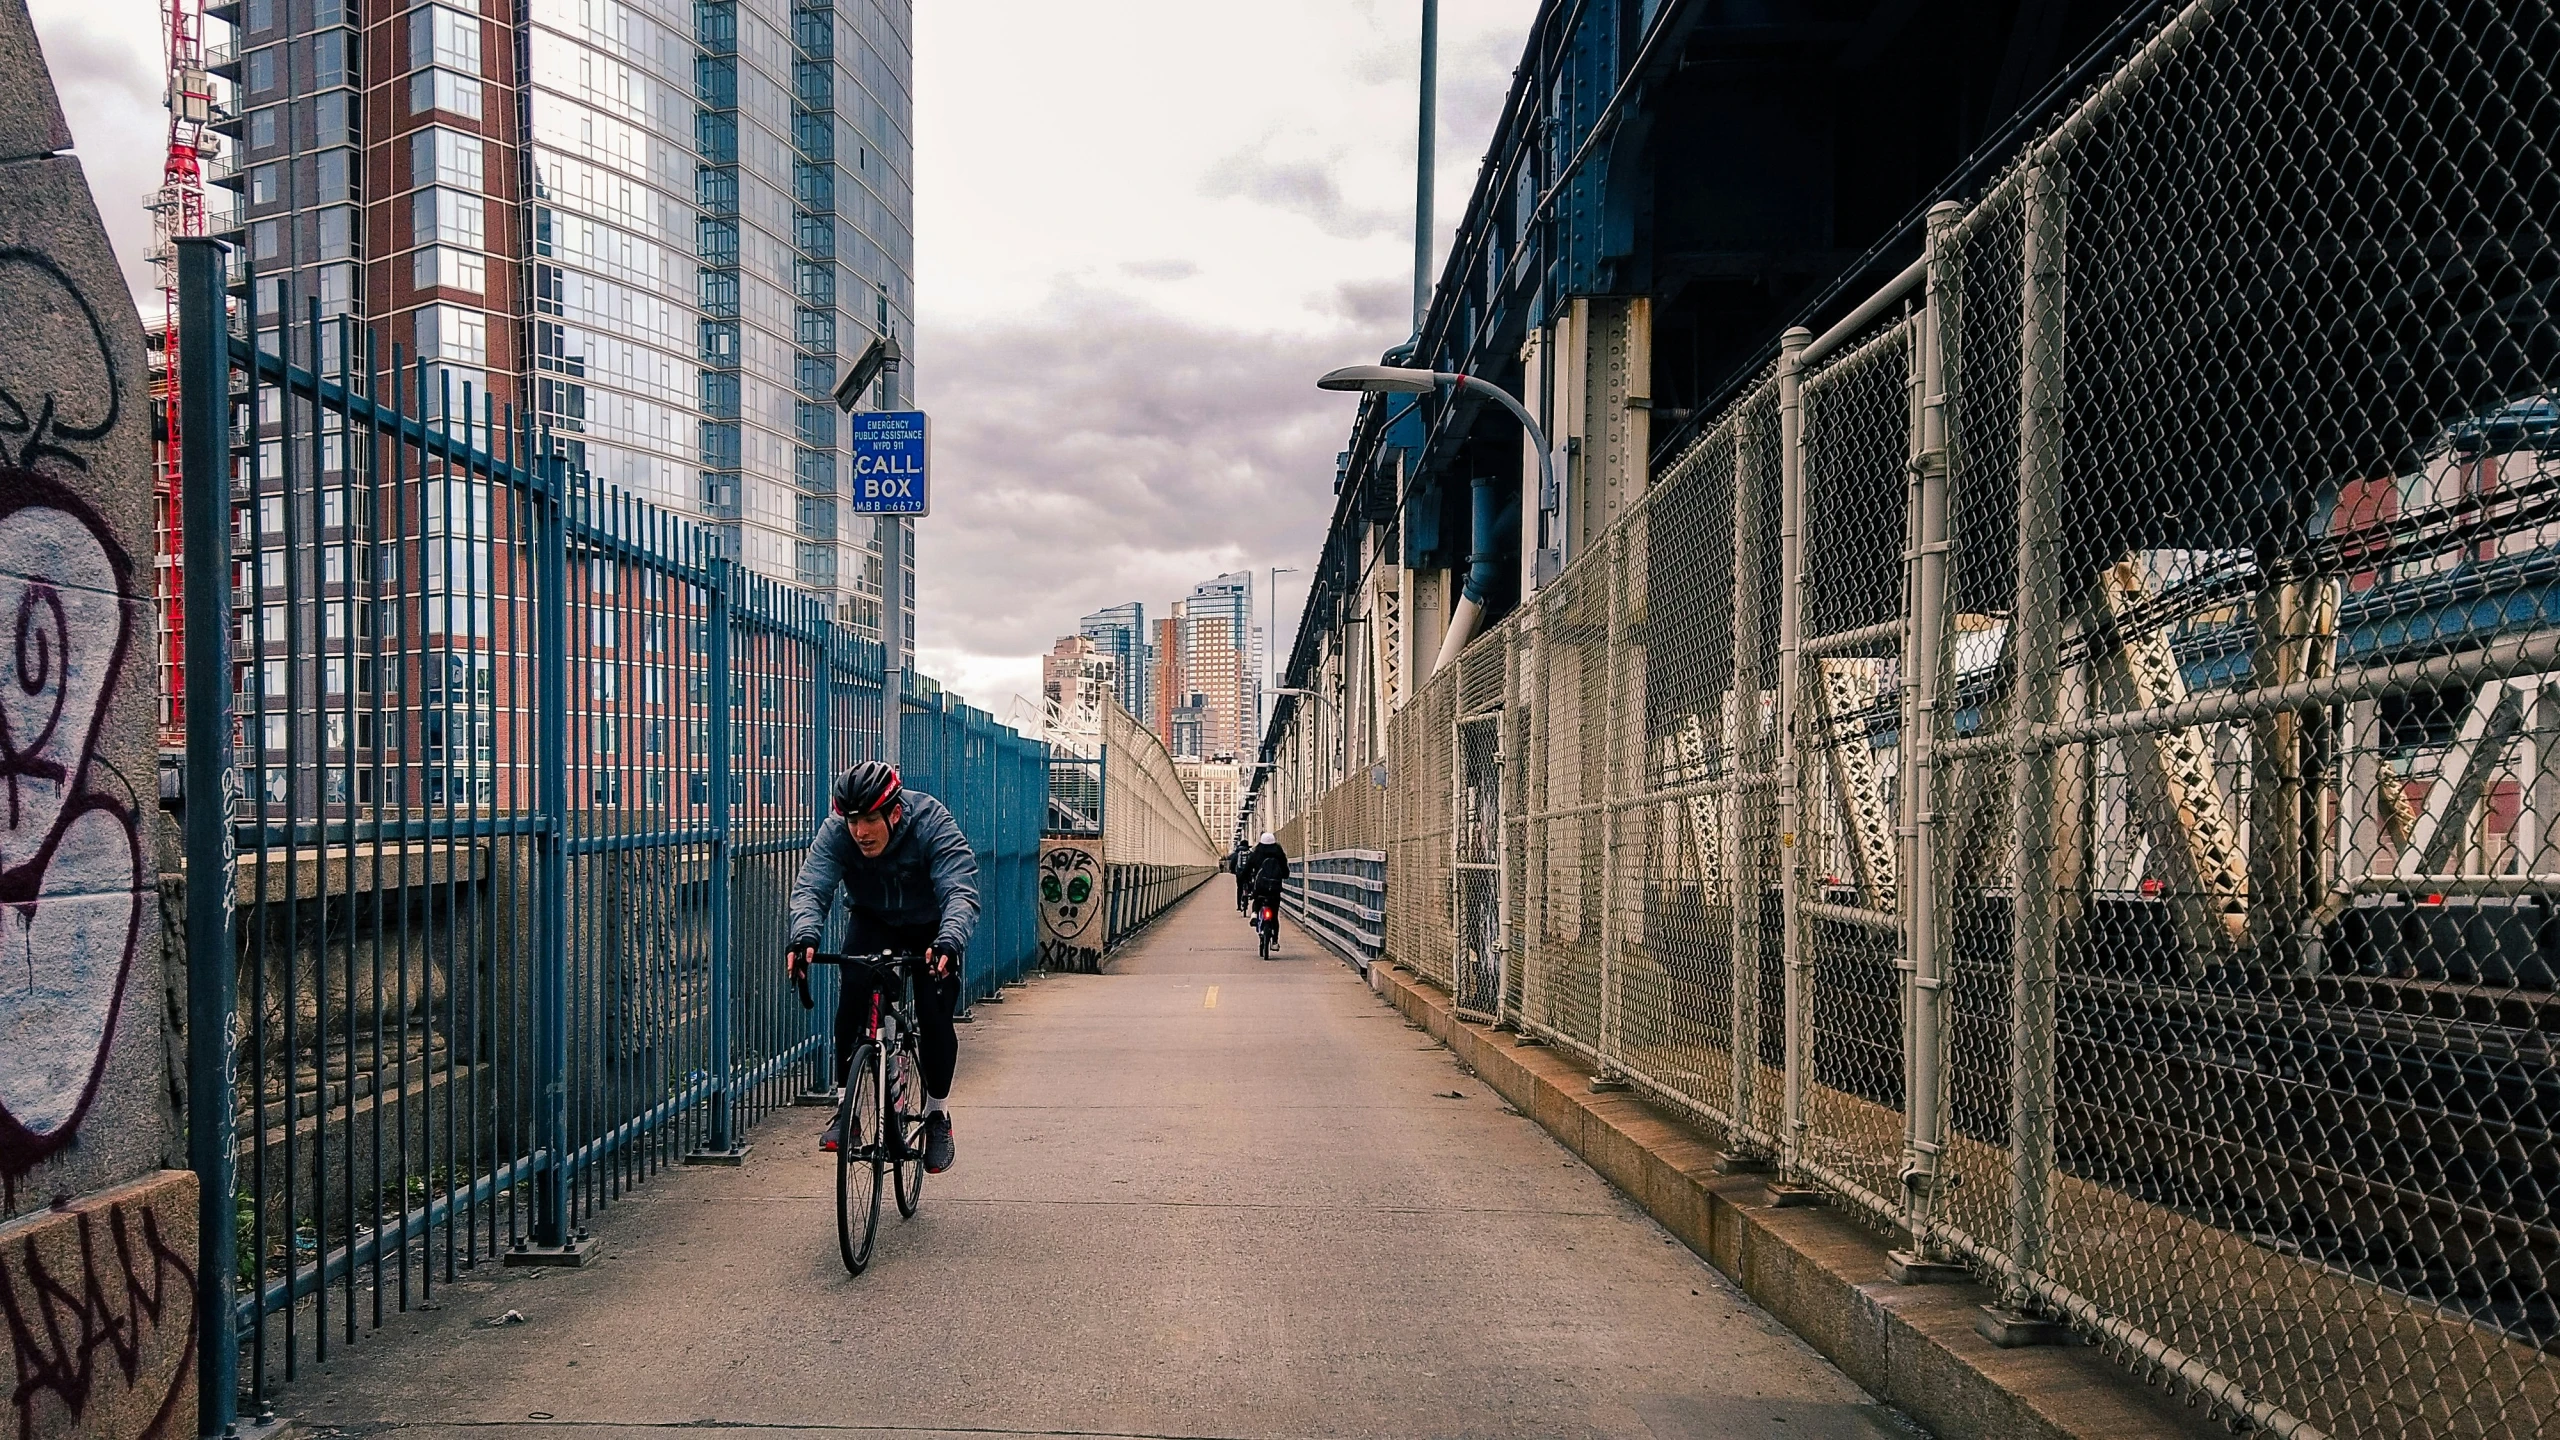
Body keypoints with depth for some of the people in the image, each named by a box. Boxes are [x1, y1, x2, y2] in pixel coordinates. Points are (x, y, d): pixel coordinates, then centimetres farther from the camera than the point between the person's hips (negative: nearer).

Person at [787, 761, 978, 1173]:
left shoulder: (934, 825, -33)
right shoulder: (836, 832, -25)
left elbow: (960, 892, -42)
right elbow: (810, 887, -35)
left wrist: (949, 942, -62)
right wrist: (804, 936, -56)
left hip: (931, 929, -2)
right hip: (873, 922, 2)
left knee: (935, 1016, -14)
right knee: (852, 1002, -20)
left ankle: (937, 1114, 8)